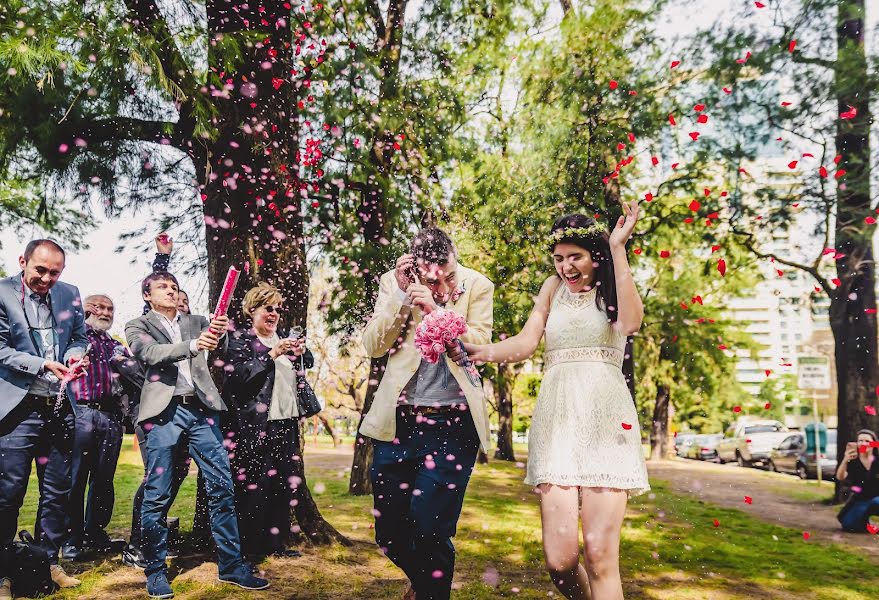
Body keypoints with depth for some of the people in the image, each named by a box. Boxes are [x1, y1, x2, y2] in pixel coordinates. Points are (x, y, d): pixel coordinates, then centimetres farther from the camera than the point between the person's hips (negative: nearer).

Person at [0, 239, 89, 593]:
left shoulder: (70, 295, 8)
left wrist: (74, 354, -4)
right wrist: (43, 365, -19)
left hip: (59, 408, 4)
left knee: (57, 492, 12)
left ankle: (49, 561, 26)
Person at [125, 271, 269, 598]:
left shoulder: (196, 322, 20)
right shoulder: (138, 326, 10)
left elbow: (220, 342, 4)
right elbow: (151, 353, -10)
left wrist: (220, 330, -20)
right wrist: (192, 345, -28)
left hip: (201, 409, 3)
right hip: (164, 411, -3)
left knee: (222, 486, 0)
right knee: (157, 494, 0)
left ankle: (231, 564, 7)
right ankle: (156, 569, 13)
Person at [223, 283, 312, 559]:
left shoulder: (284, 340, 18)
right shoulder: (240, 340, 0)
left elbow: (308, 366, 19)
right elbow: (240, 375, -13)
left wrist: (301, 352, -2)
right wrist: (273, 354, -20)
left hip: (286, 422, 6)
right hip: (256, 424, -6)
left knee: (283, 484, 9)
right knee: (255, 485, -4)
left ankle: (277, 541, 18)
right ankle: (250, 545, 6)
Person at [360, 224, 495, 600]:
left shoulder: (477, 286, 0)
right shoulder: (394, 282, 2)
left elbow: (479, 346, -7)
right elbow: (374, 346, -2)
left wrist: (435, 310, -19)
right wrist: (400, 294, -13)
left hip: (453, 422, -2)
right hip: (398, 420, 2)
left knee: (430, 529, -8)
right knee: (389, 530, 10)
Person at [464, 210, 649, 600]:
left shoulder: (613, 289, 11)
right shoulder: (553, 288, 18)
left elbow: (631, 322, -12)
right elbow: (526, 343, 6)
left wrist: (618, 249, -10)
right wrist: (482, 352, -14)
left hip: (604, 420, -1)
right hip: (556, 419, 2)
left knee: (599, 554, -10)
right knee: (559, 559, -6)